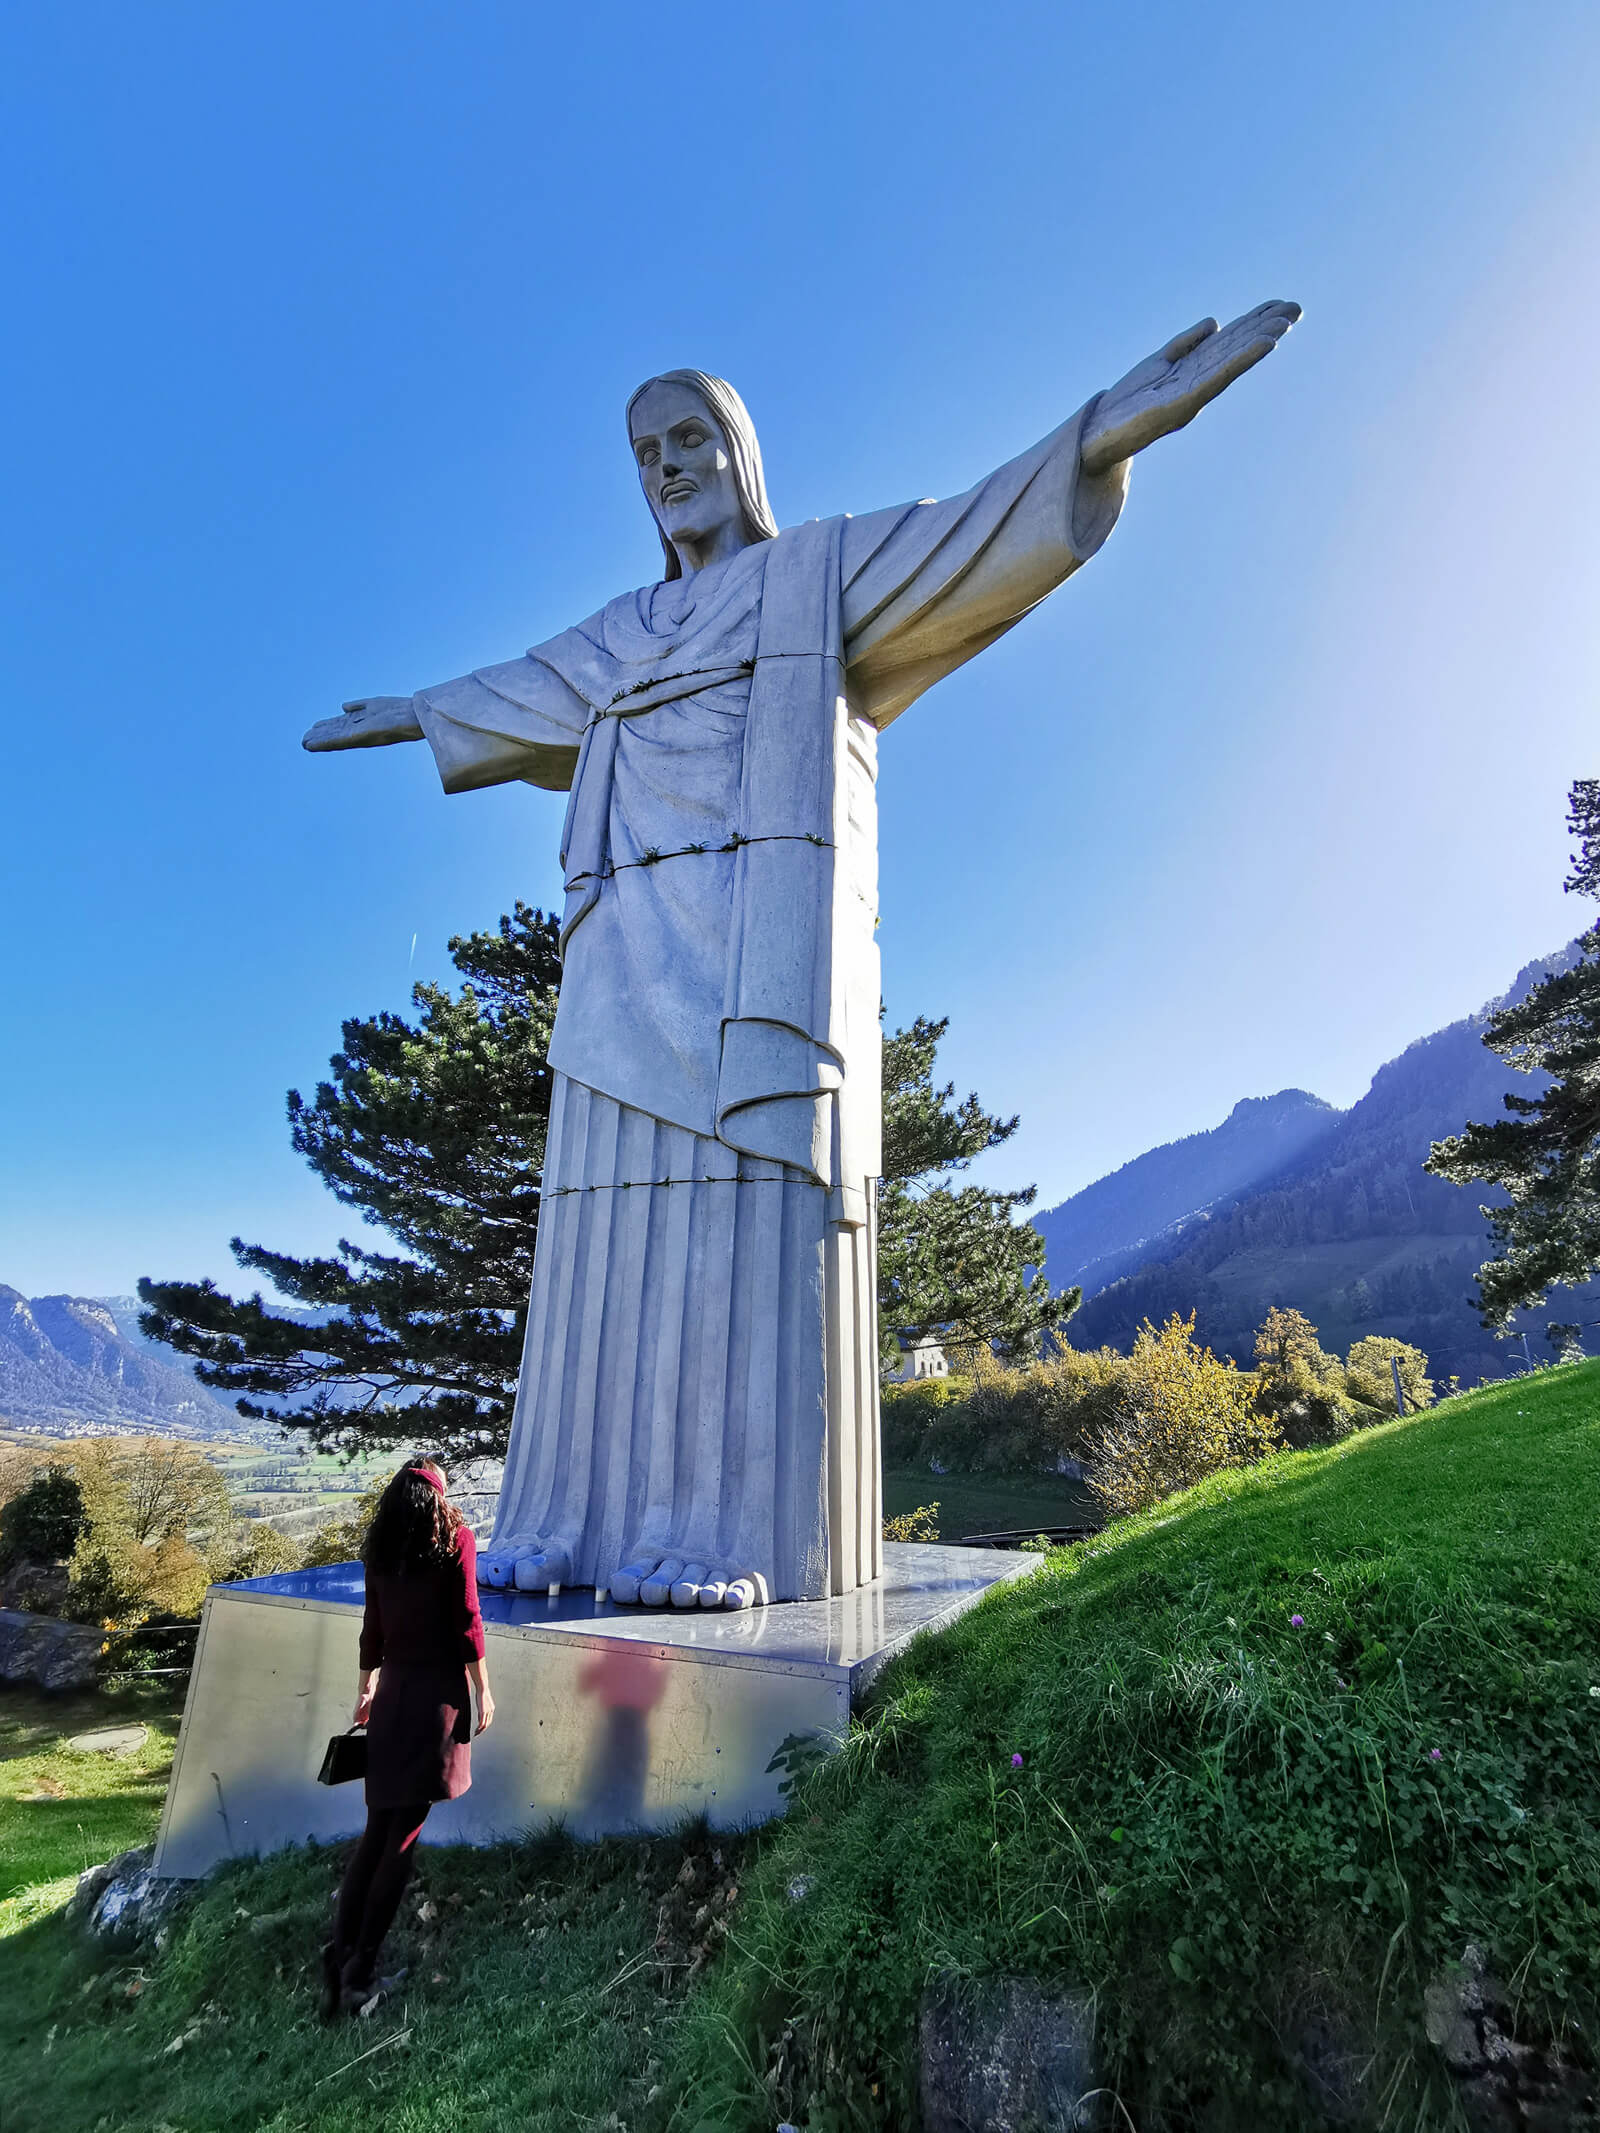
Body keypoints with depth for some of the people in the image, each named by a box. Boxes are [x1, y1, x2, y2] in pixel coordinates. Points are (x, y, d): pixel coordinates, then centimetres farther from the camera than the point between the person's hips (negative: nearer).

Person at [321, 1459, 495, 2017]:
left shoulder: (381, 1549, 6)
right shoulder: (456, 1540, -7)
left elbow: (373, 1626, 12)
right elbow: (467, 1621, -8)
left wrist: (367, 1686, 26)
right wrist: (483, 1690, -2)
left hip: (393, 1690, 5)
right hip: (439, 1692, -5)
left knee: (378, 1827, 15)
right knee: (406, 1830, 2)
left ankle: (341, 1948, 7)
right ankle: (362, 1965, 3)